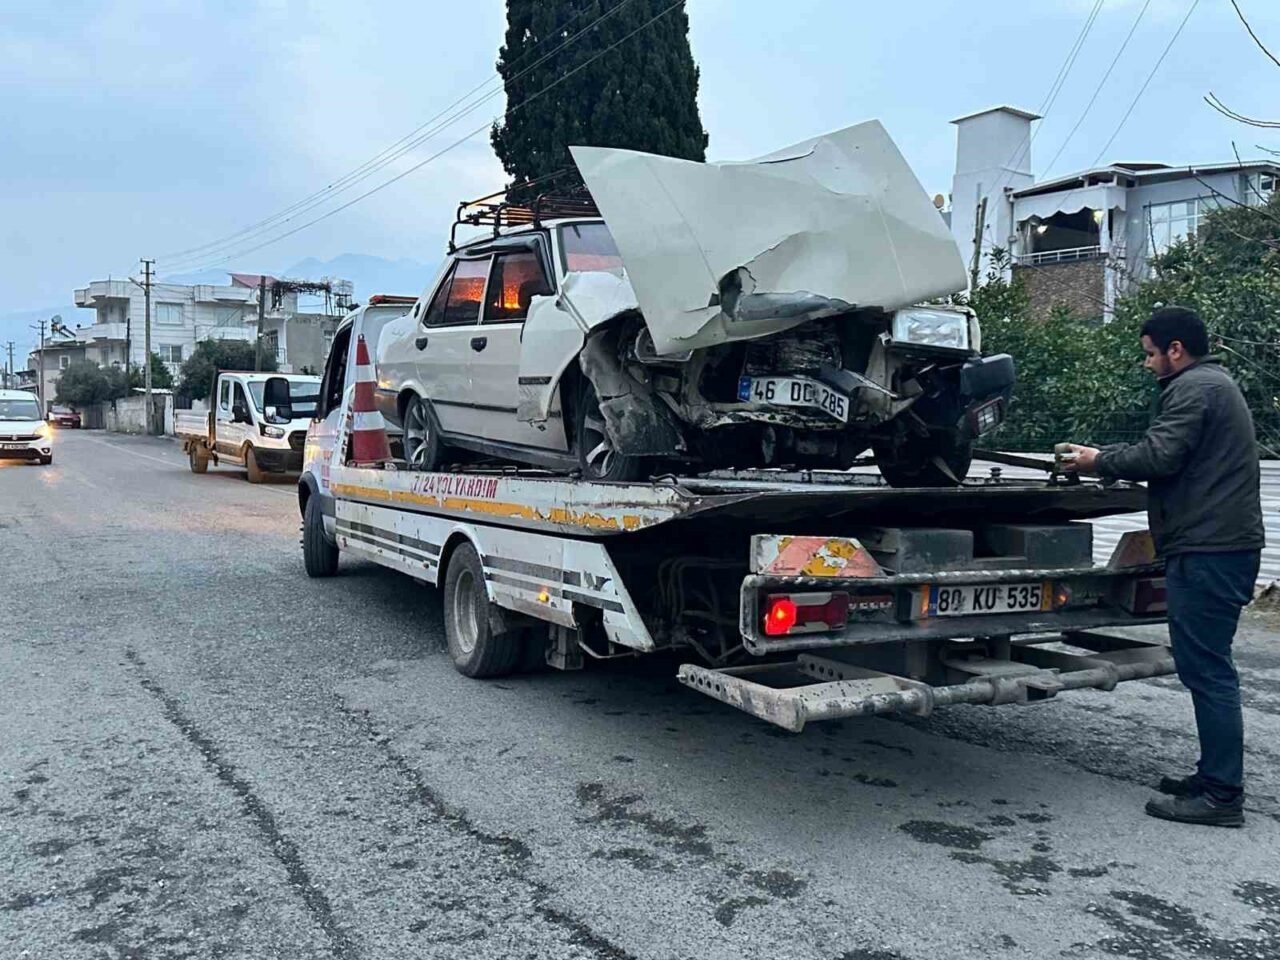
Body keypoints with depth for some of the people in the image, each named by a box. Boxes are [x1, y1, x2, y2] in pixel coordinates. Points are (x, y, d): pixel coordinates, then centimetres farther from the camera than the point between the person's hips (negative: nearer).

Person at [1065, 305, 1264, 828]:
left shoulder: (1193, 388, -10)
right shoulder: (1215, 384, 24)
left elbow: (1158, 456, -20)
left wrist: (1100, 461, -5)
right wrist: (1105, 458, 14)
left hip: (1207, 550, -11)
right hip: (1224, 544, 11)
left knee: (1206, 669, -8)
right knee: (1207, 667, 15)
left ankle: (1221, 795, -4)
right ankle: (1215, 776, 22)